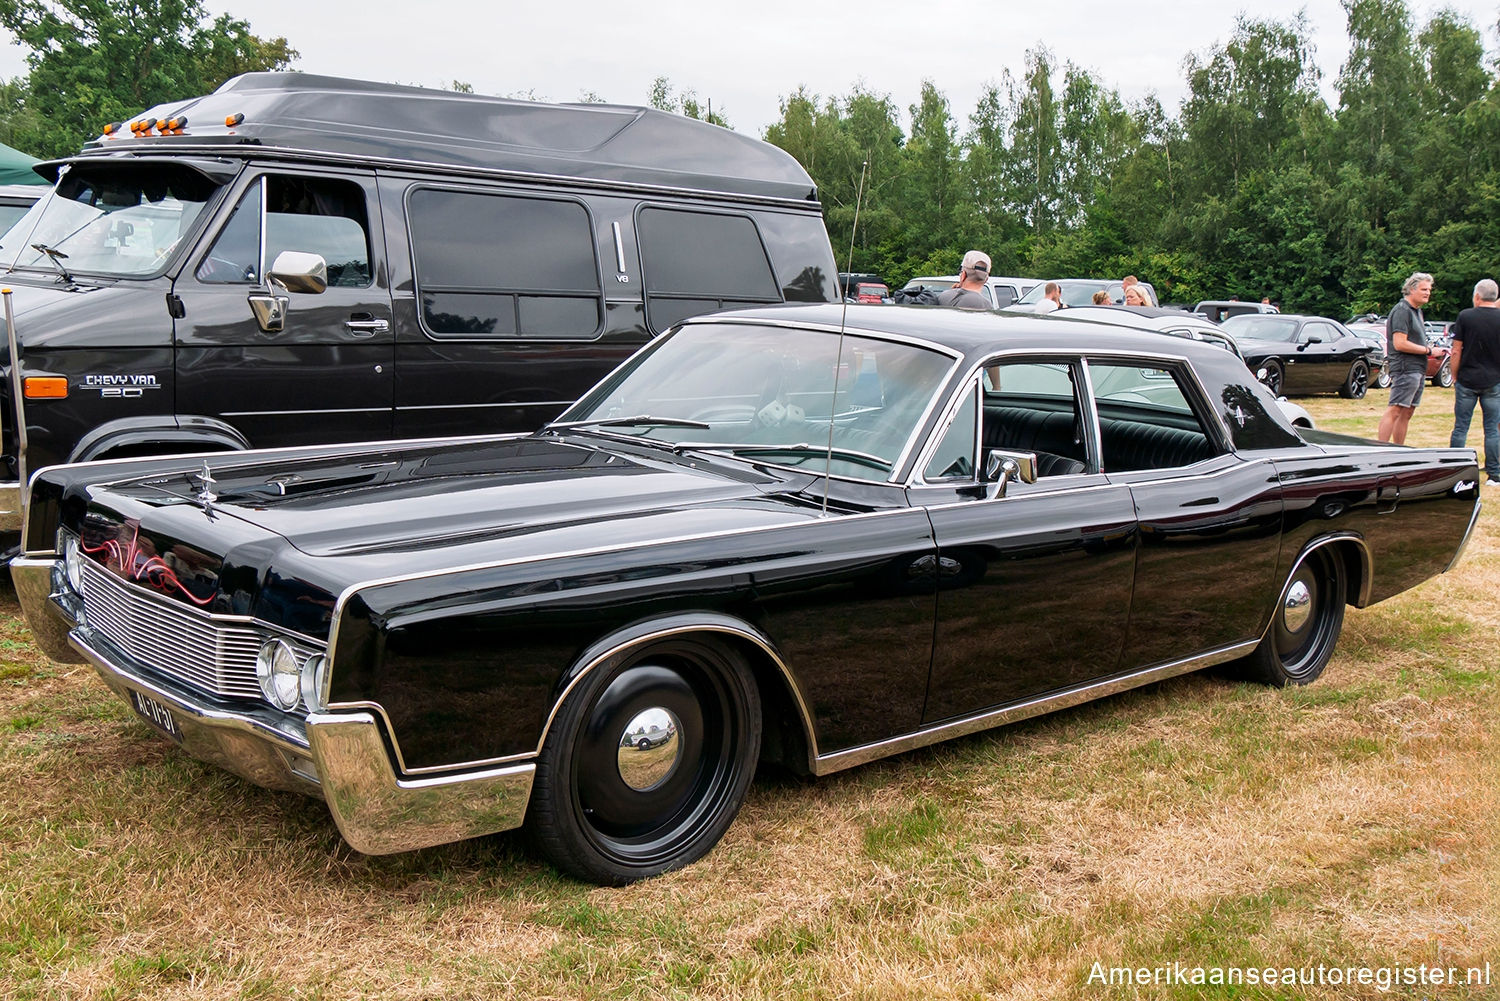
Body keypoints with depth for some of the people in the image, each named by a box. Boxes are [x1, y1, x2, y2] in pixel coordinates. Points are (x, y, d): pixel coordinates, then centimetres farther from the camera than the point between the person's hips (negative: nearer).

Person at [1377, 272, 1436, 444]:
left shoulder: (1417, 310, 20)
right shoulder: (1402, 311, -11)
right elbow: (1400, 344, -20)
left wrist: (1432, 351, 12)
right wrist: (1428, 350, -13)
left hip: (1417, 370, 10)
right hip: (1405, 370, -10)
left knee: (1407, 413, 11)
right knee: (1395, 411, -14)